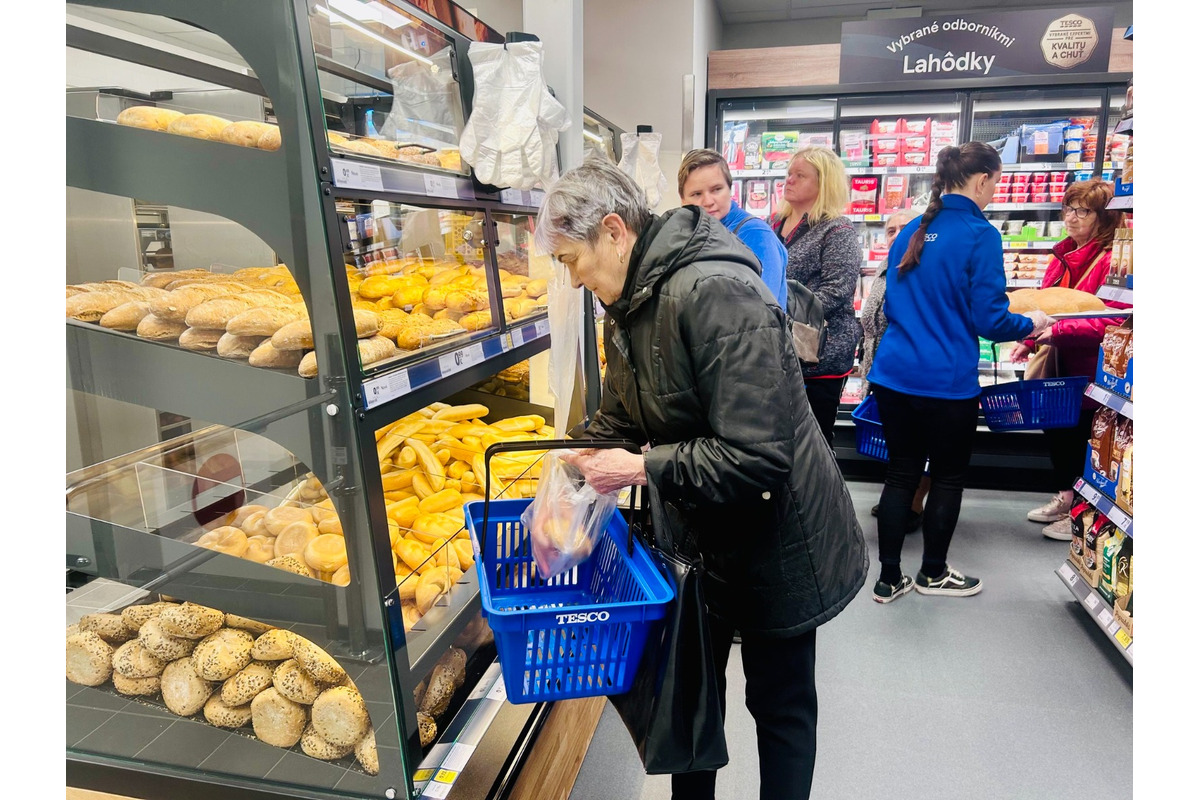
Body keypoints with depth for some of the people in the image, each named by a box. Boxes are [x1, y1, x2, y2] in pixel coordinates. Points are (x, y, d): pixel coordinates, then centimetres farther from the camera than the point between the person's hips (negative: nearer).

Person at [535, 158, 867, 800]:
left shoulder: (716, 293, -30)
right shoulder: (627, 307, 0)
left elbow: (757, 455, -33)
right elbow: (614, 423, 8)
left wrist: (643, 469, -27)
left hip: (776, 543, -8)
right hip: (698, 534, 8)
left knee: (779, 701, 15)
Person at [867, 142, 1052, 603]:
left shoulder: (910, 233, 9)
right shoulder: (980, 235, -11)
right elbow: (989, 320, -13)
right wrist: (1031, 324, 7)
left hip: (893, 375, 6)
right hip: (947, 382, -6)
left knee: (901, 473, 13)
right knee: (948, 477, 14)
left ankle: (889, 579, 20)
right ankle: (932, 573, 30)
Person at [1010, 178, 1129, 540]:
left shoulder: (1109, 260, -18)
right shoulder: (1064, 256, 9)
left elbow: (1112, 320, -26)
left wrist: (1057, 330, -31)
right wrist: (1030, 341, 9)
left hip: (1089, 368, -8)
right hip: (1058, 364, 8)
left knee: (1081, 438, 5)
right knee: (1055, 429, 19)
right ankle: (1065, 497, 38)